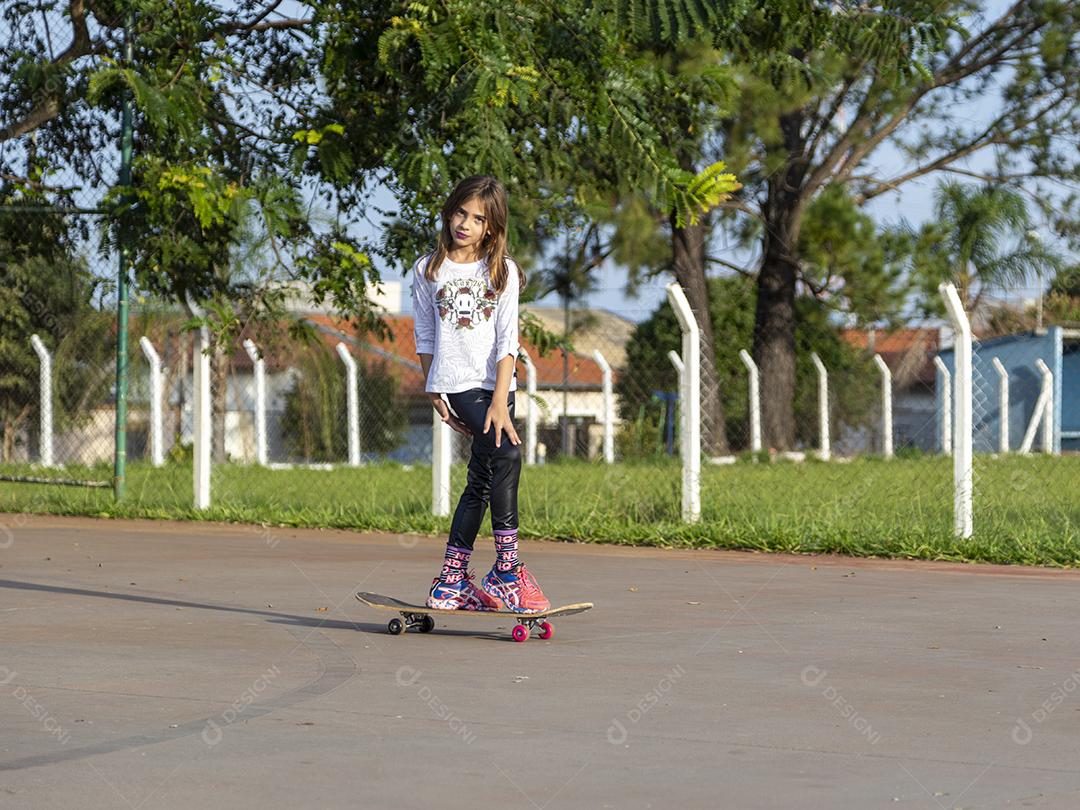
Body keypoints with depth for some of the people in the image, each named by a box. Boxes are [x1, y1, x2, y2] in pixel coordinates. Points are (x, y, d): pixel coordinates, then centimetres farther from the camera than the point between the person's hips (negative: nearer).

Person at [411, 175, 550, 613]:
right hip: (457, 381, -3)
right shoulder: (428, 270, 4)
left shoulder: (502, 271, 5)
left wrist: (500, 401, -12)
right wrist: (434, 393, 6)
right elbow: (424, 337, 10)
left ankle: (451, 579, 16)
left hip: (496, 383, 3)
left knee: (481, 480, 6)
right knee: (506, 454, -22)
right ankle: (507, 568, -20)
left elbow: (507, 341, -3)